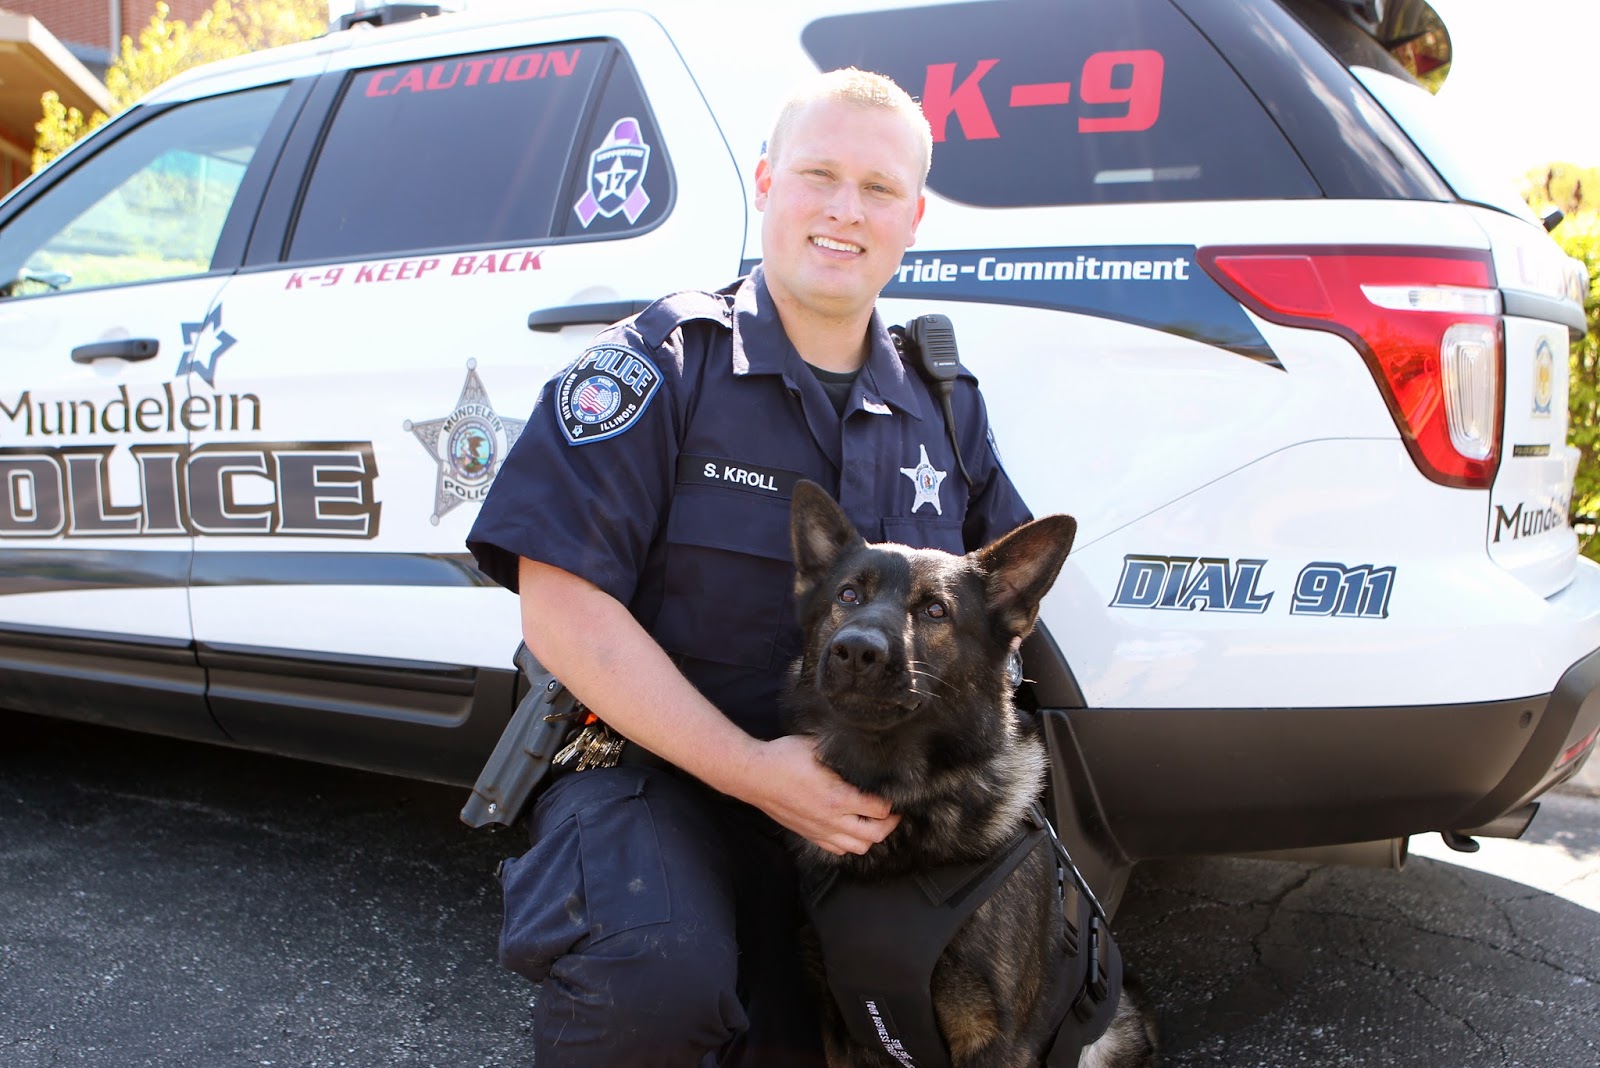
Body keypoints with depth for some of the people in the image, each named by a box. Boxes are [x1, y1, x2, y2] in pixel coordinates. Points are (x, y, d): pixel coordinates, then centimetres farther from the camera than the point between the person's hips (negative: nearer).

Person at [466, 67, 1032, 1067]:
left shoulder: (947, 407, 7)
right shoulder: (663, 361, -9)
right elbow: (560, 603, -16)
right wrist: (748, 768, -22)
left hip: (857, 799, 5)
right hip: (651, 767, -5)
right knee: (658, 976, -32)